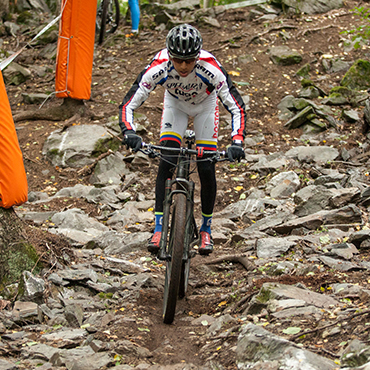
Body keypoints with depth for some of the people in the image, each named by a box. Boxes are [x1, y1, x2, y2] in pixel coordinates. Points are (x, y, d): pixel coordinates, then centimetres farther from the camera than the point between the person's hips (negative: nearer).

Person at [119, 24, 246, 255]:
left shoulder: (210, 69, -40)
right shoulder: (159, 68, -37)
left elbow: (236, 107, -36)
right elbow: (128, 104, -33)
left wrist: (237, 142, -50)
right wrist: (130, 133, -52)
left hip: (205, 106, -1)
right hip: (175, 104, 1)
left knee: (207, 169, -8)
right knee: (166, 163, -16)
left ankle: (206, 230, 10)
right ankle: (159, 229, -11)